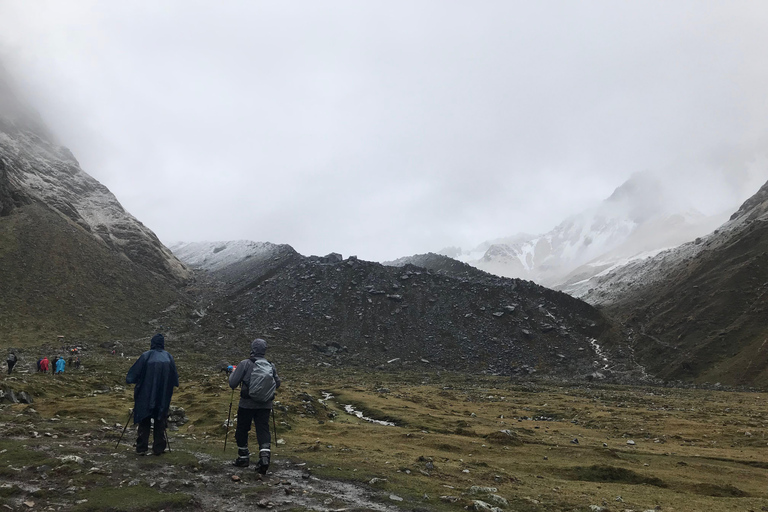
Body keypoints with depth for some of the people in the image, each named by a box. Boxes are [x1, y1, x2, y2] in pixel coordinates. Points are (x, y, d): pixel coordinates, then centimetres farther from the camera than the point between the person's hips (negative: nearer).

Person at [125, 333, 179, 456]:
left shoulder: (146, 356, -3)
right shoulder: (169, 357, 4)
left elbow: (133, 374, -2)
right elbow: (175, 380, 7)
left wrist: (129, 380, 17)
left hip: (146, 395, -1)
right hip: (163, 397, 2)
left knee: (144, 421, 8)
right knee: (160, 421, 9)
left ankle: (141, 448, 8)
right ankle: (158, 448, 10)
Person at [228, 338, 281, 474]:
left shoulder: (245, 364, -10)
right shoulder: (271, 366, 1)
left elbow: (232, 383, -8)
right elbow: (277, 383, 12)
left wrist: (233, 371, 10)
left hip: (247, 404, -2)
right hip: (265, 405, 2)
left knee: (242, 430, 16)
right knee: (263, 430, 5)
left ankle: (243, 458, 28)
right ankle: (264, 457, -10)